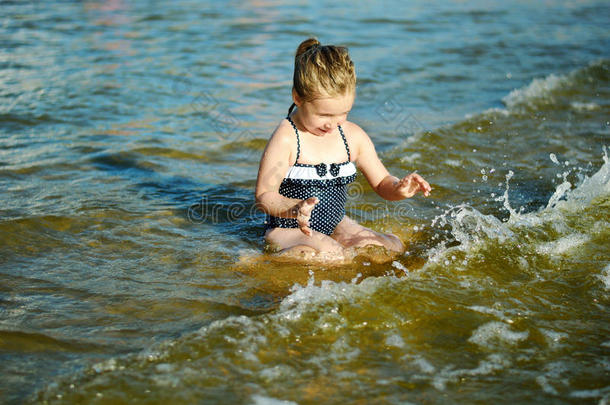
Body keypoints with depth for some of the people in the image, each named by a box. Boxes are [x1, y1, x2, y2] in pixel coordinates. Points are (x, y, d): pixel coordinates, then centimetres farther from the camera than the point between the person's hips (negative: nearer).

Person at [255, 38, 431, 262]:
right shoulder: (286, 139, -17)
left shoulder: (354, 136, 0)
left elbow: (381, 182, 8)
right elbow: (264, 195, -17)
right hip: (289, 229, -7)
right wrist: (295, 209, -38)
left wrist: (398, 188, -17)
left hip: (335, 226, 7)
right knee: (331, 255, -33)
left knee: (393, 247, -7)